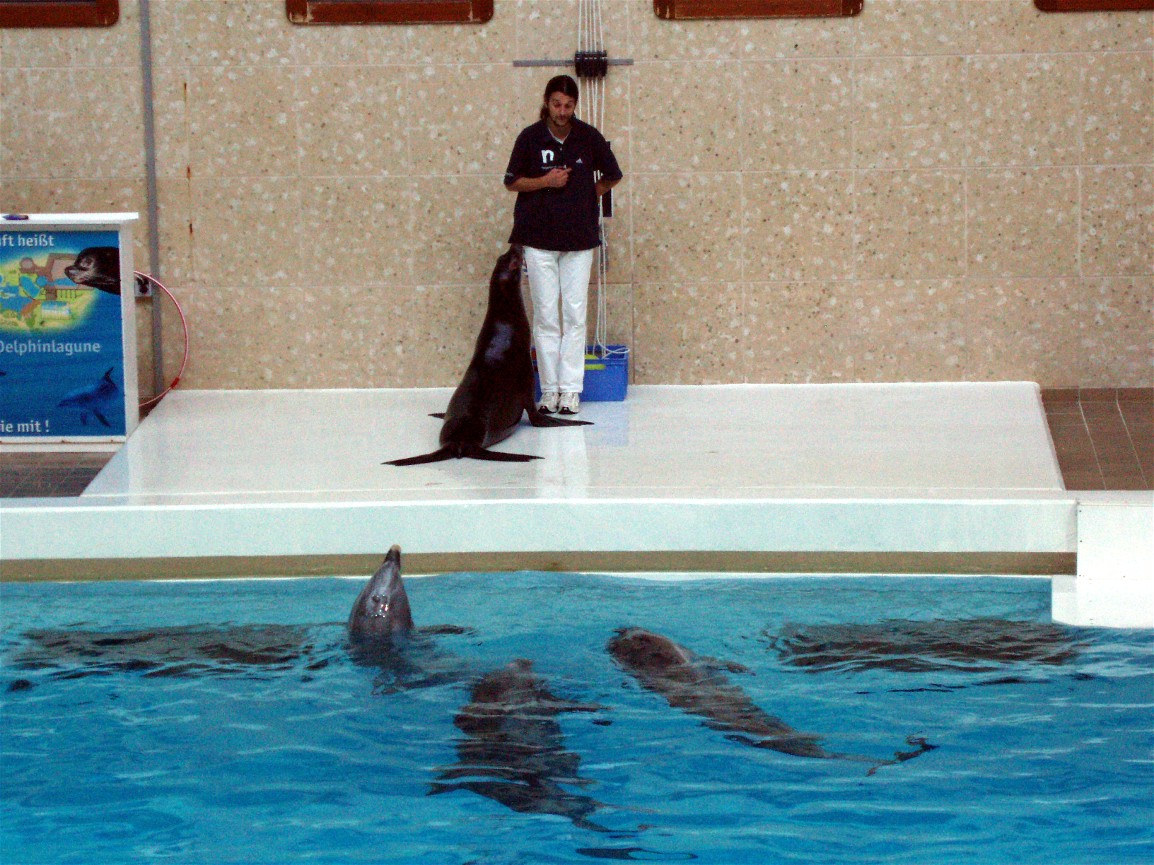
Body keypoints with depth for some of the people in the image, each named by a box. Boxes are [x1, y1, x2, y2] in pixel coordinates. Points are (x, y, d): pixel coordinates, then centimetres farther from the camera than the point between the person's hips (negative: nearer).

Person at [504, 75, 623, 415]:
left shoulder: (589, 137, 1)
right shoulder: (530, 138, -1)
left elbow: (612, 176, 15)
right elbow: (511, 182, 4)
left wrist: (591, 192, 3)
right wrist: (545, 181, -10)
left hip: (579, 237, 1)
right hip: (539, 237, 0)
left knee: (574, 315, -2)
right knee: (546, 316, 0)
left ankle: (570, 389, 1)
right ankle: (549, 389, 5)